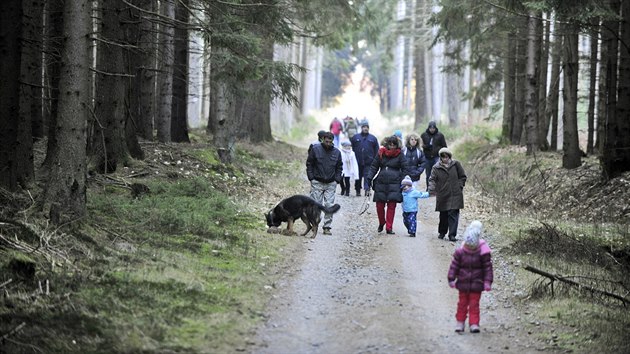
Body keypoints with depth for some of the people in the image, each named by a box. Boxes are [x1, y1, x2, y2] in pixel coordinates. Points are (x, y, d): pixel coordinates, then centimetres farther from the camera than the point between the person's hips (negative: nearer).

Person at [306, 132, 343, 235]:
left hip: (331, 184, 2)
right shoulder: (315, 149, -2)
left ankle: (327, 227, 4)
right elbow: (309, 164, 3)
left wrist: (337, 180, 4)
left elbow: (339, 167, 16)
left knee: (329, 206, -1)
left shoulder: (336, 152, 6)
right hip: (317, 183, -2)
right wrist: (311, 178, -5)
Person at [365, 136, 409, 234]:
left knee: (391, 206, -6)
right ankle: (381, 223, 27)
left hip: (394, 184, -2)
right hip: (381, 183, 2)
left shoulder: (399, 155, 3)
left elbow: (404, 169, 5)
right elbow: (374, 167, 13)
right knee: (379, 205, 2)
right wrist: (369, 177, 1)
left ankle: (389, 227, 1)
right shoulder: (381, 153, 7)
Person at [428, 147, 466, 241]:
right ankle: (442, 232, 30)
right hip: (442, 196, 1)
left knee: (453, 214, -8)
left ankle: (452, 234, -7)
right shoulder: (436, 167, 1)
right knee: (443, 215, 10)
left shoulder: (455, 164, 3)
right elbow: (432, 179, -7)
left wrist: (459, 186, -1)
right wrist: (432, 190, -23)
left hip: (455, 195, -1)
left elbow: (463, 177, 11)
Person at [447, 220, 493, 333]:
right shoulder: (460, 252, -5)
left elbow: (488, 268, -5)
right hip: (463, 283, 2)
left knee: (474, 304, 0)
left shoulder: (483, 253, -9)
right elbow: (454, 265, -1)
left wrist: (487, 282, -9)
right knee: (462, 303, 10)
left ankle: (474, 324, 4)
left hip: (476, 284, -2)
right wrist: (451, 279, -4)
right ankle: (460, 322, 21)